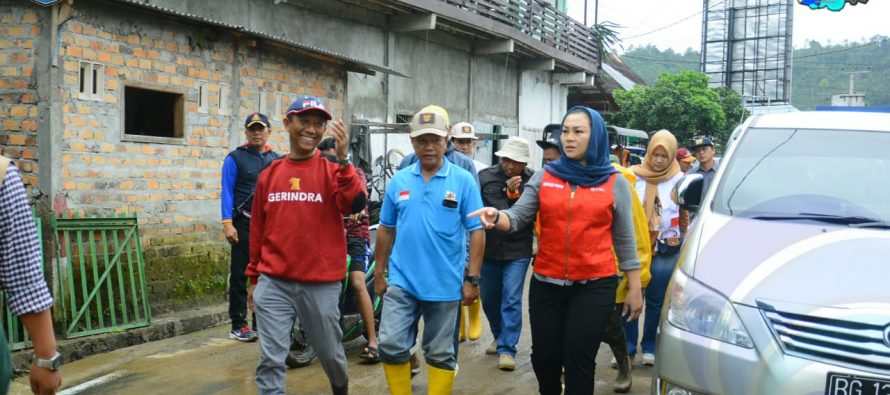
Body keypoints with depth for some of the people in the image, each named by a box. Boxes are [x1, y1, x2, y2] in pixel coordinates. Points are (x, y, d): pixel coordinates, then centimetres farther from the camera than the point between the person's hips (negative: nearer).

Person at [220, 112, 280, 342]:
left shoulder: (276, 160, 12)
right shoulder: (235, 158, -1)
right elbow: (227, 192, -5)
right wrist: (227, 223, -15)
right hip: (244, 225, -4)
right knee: (240, 275, 1)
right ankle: (238, 325, 8)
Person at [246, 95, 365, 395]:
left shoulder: (332, 169, -3)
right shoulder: (269, 174, 6)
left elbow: (355, 206, -21)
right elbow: (258, 229, 12)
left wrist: (342, 160, -30)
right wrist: (253, 278, 15)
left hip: (321, 283, -1)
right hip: (273, 282, 2)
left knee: (329, 352, 16)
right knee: (271, 360, 0)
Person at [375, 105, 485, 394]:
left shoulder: (464, 181, -5)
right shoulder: (399, 181, 4)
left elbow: (477, 232, -5)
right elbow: (386, 230, 10)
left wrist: (472, 279, -9)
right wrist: (379, 273, 10)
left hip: (445, 285, -2)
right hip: (401, 282, 2)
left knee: (440, 354, 11)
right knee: (391, 346, 1)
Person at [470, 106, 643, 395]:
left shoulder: (615, 183, 2)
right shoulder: (544, 177, 5)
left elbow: (624, 239, 4)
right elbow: (518, 217, -2)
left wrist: (634, 288, 3)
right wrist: (496, 217, -25)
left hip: (594, 286, -2)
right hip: (546, 284, 2)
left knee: (578, 361, 1)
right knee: (544, 357, 11)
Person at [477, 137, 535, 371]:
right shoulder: (485, 177, -1)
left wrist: (515, 194, -22)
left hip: (518, 251, -3)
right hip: (488, 248, 3)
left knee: (511, 300, -5)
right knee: (489, 298, 16)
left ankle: (507, 348, 3)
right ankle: (500, 337, 37)